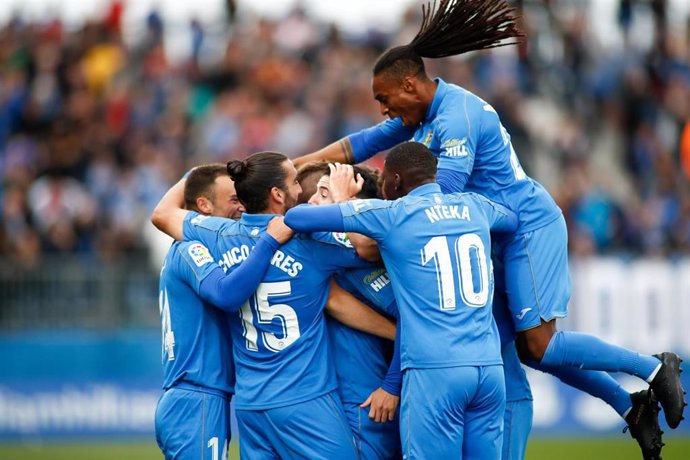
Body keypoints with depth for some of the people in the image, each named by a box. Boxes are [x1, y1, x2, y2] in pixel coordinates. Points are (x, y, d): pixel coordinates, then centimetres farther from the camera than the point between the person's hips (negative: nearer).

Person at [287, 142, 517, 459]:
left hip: (434, 371, -5)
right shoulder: (474, 206, 15)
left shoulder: (392, 215, 0)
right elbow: (514, 219, 39)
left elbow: (296, 218, -2)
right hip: (491, 368, 5)